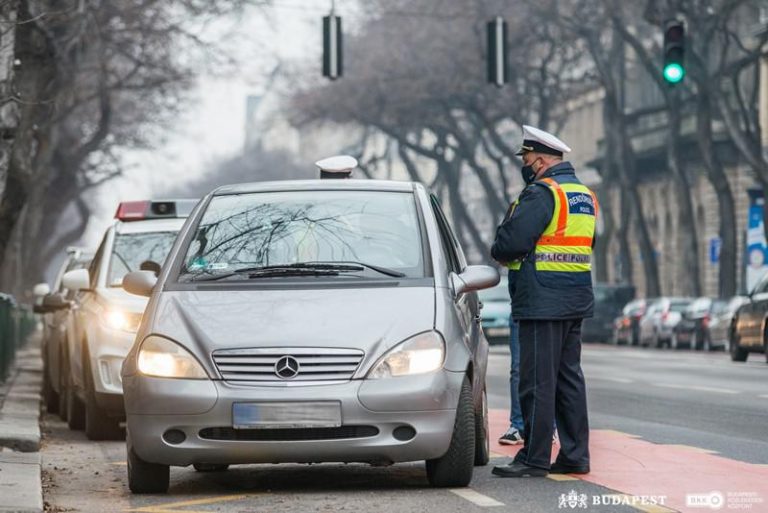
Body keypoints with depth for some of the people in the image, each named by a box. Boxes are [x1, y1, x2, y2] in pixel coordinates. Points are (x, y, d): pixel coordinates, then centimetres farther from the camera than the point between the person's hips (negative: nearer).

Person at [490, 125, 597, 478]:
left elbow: (511, 241, -22)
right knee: (569, 376, 13)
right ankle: (575, 455, 15)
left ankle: (535, 458, -3)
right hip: (576, 301, 9)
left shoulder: (542, 193, -14)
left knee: (538, 380, -5)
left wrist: (500, 253, 1)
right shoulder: (585, 195, 16)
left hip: (542, 300, -9)